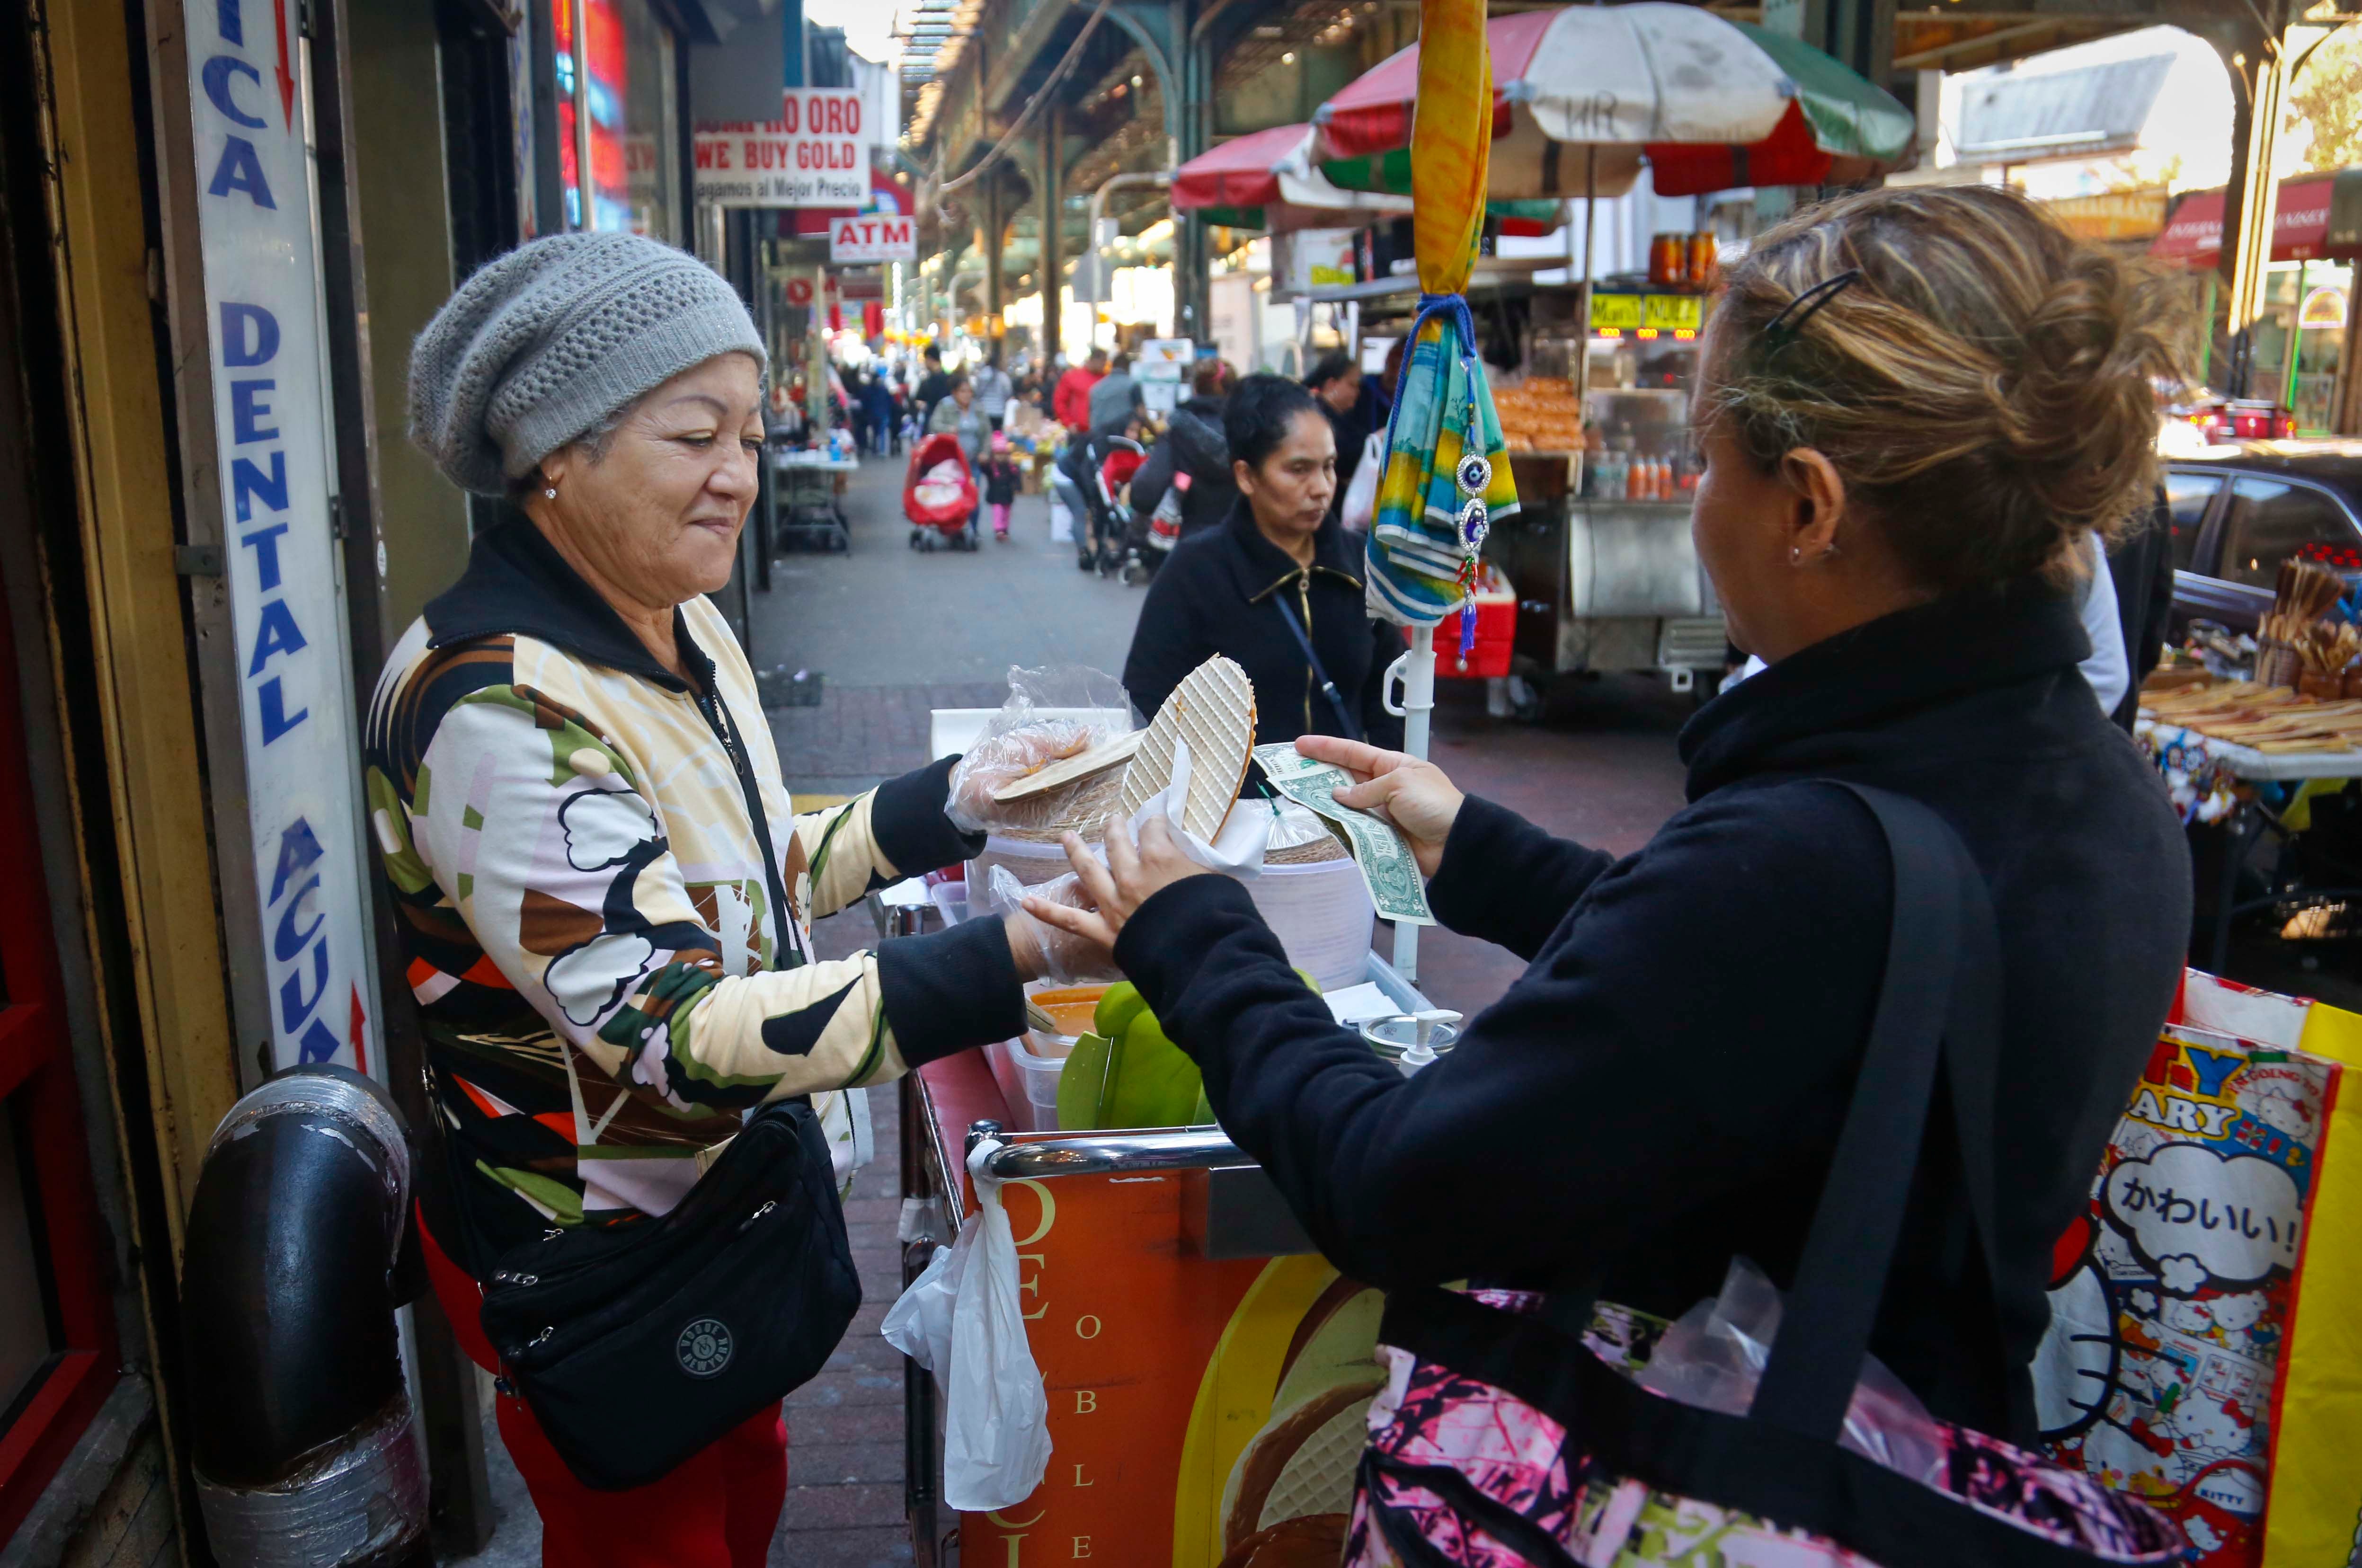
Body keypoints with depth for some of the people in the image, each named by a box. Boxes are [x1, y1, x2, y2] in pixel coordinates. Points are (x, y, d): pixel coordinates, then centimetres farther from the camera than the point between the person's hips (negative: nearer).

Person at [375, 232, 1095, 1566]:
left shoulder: (679, 627, -1)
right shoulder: (496, 707, -29)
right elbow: (673, 1031, -34)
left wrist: (964, 798, -2)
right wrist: (1020, 952, -41)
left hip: (718, 1193, 8)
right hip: (583, 1247, -8)